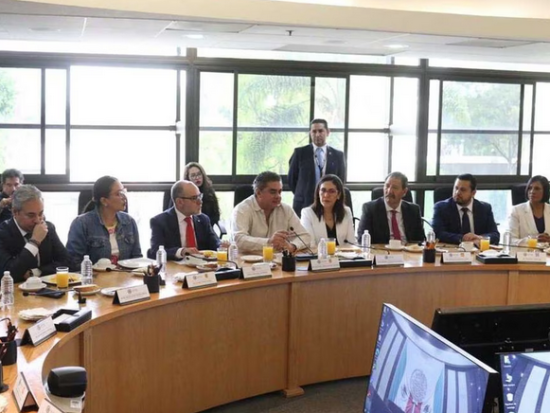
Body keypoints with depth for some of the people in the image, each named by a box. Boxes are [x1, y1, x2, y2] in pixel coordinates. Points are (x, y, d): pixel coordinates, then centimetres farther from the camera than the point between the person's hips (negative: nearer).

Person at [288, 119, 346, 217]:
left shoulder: (338, 155, 6)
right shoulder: (300, 153, 2)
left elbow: (341, 181, 13)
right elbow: (291, 179, 8)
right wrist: (302, 195, 9)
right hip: (303, 205, -1)